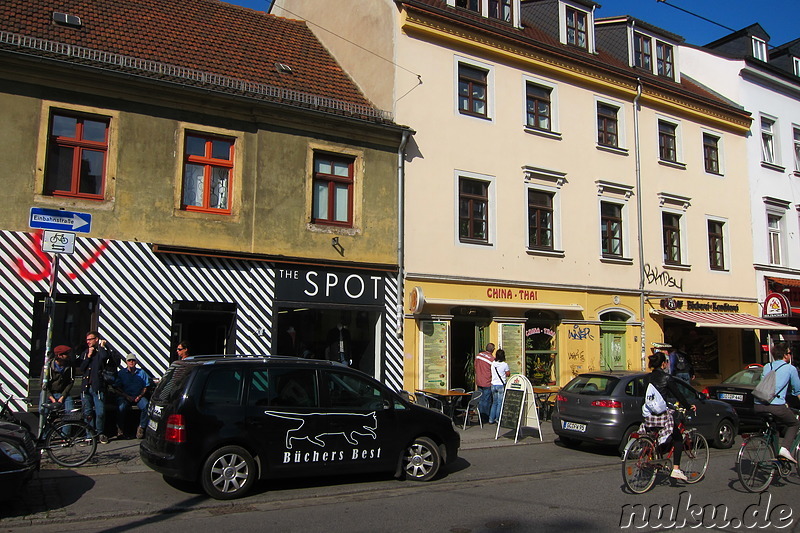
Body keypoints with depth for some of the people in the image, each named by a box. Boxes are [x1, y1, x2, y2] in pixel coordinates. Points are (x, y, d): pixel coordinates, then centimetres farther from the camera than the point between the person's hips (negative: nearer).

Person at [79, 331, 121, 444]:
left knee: (100, 412, -6)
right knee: (88, 413, 7)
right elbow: (82, 368, 7)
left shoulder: (102, 351, 0)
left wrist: (102, 346, -7)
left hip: (98, 387, -5)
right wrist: (89, 356, -3)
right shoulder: (85, 353, 16)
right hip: (86, 387, 5)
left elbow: (104, 357, -25)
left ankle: (100, 433, 10)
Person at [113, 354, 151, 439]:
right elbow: (116, 388, 3)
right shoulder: (121, 373, 6)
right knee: (122, 407, -34)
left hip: (138, 396, 1)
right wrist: (127, 396, -9)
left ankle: (141, 427, -14)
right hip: (124, 396, -1)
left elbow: (146, 387, 11)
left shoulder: (141, 372, 10)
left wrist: (140, 396, -6)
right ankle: (120, 429, -16)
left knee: (146, 406, -28)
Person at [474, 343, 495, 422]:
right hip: (487, 383, -6)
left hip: (478, 382, 6)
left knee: (480, 399, 13)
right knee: (487, 400, 3)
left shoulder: (478, 355, 2)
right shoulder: (492, 359, -16)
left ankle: (480, 415, 18)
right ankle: (486, 416, 9)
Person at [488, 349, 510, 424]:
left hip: (493, 385, 4)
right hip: (501, 385, -4)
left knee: (494, 403, 14)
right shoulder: (504, 364, -12)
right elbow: (508, 374, -2)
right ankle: (498, 419, 4)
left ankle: (491, 419, 14)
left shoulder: (493, 363, 0)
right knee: (500, 403, 3)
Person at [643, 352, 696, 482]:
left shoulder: (649, 377, 9)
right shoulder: (666, 378, -10)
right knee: (678, 438, 11)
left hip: (648, 415, 6)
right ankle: (676, 469, 3)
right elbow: (678, 394, -5)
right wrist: (689, 406, 12)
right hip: (662, 415, -6)